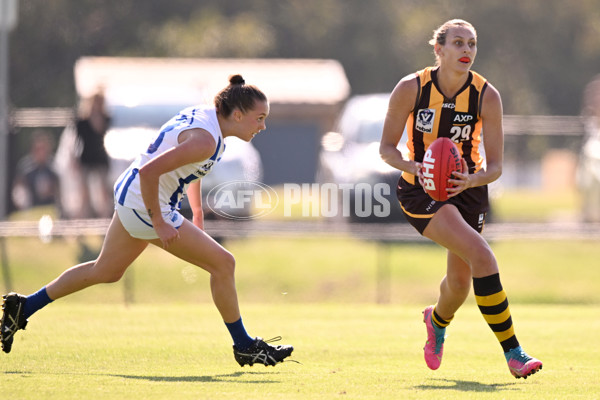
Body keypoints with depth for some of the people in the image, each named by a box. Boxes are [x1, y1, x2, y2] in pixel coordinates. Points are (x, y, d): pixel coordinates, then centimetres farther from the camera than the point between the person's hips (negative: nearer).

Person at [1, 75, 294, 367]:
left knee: (106, 271, 25)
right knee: (223, 264, -5)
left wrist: (197, 212, 22)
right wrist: (159, 224, -25)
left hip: (130, 194, 10)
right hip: (145, 207, -10)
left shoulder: (204, 113, 4)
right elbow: (149, 171, -32)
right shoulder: (205, 140, -26)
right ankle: (244, 347, 7)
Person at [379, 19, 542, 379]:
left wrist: (472, 180, -33)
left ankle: (438, 319, 50)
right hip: (421, 190, -3)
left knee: (461, 281, 11)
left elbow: (495, 166, -12)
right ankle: (512, 352, -20)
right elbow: (387, 148, -9)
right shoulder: (410, 89, -17)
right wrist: (413, 167, -29)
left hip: (468, 189, 3)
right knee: (480, 255, -25)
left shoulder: (487, 96, -14)